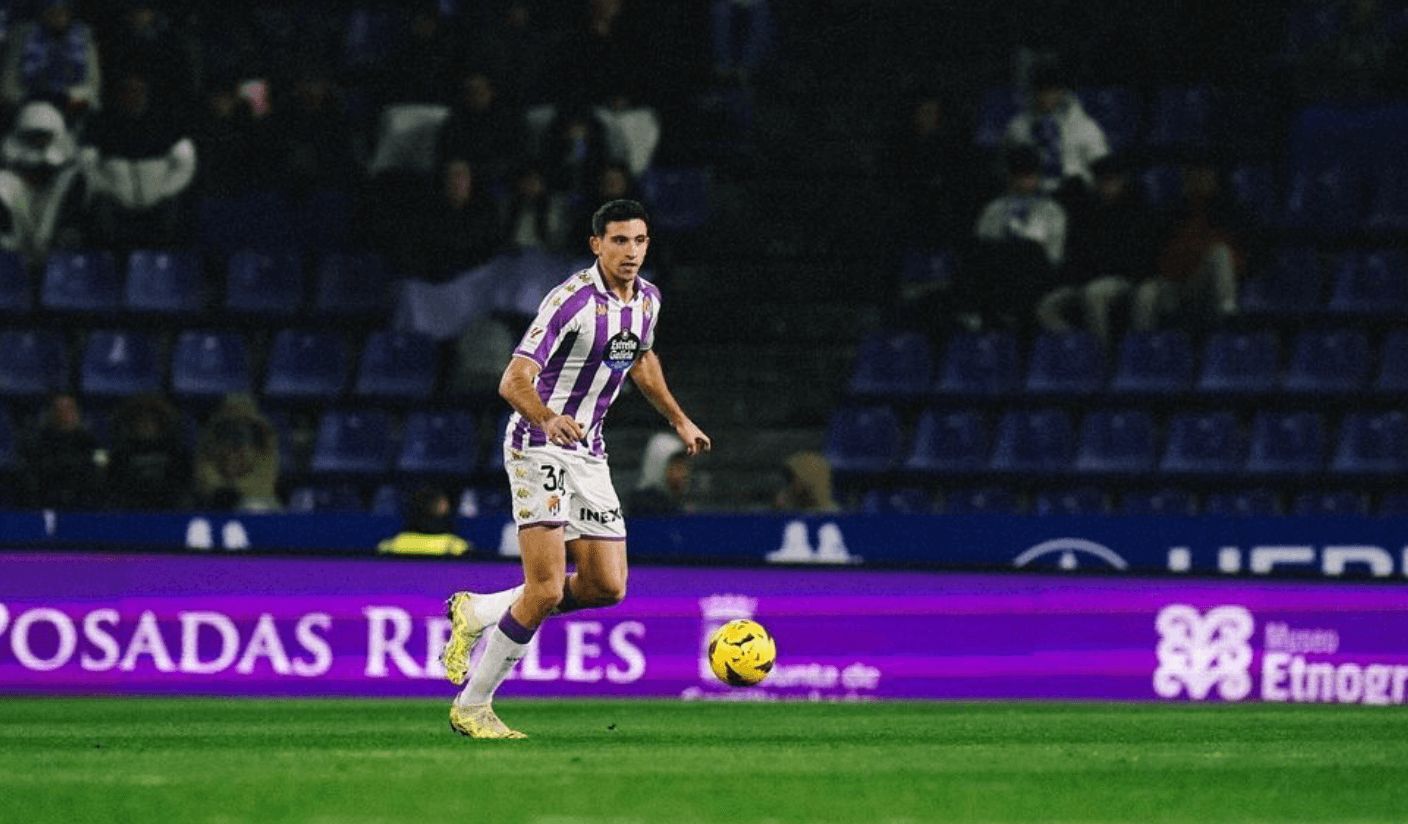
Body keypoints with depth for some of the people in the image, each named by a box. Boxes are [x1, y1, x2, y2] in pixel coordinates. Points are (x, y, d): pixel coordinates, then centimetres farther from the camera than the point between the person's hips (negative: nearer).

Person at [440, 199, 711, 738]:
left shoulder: (647, 299, 5)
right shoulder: (573, 300, -19)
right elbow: (513, 380, -26)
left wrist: (678, 420, 35)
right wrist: (547, 419, -45)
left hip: (588, 452, 8)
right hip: (540, 446, -8)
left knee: (607, 587, 2)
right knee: (547, 590, -16)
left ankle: (478, 612, 20)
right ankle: (472, 707, -4)